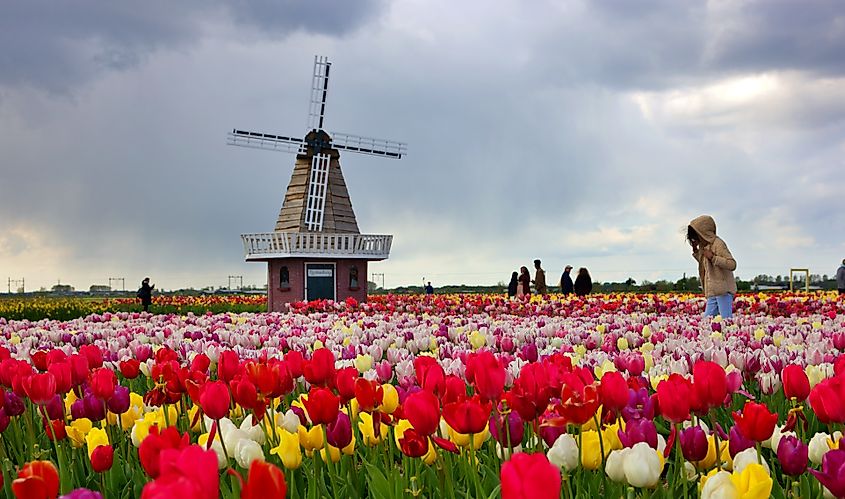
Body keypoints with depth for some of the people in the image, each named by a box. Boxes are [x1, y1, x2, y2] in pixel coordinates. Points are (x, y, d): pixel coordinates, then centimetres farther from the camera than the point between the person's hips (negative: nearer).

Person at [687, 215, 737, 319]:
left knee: (726, 320, -10)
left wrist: (713, 257, -23)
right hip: (712, 292, 9)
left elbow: (732, 264, -16)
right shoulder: (705, 245, 16)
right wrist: (695, 251, 19)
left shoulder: (718, 243, -10)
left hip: (723, 290, -9)